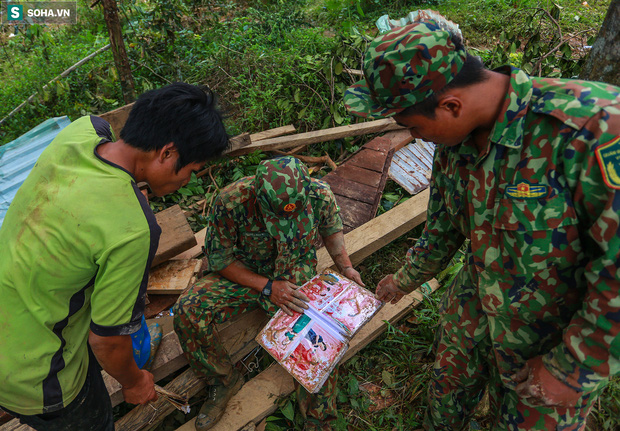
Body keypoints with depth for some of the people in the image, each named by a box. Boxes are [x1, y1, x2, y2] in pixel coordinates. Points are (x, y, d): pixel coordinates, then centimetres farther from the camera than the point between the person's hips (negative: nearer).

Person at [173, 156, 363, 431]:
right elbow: (218, 257, -14)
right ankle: (224, 380, 4)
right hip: (242, 274, 0)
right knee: (188, 312, -23)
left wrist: (345, 267, -7)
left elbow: (331, 229, 4)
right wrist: (267, 286, -23)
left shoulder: (319, 195, -22)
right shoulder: (231, 201, -28)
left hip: (297, 279, 1)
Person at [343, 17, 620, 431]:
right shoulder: (454, 144, -8)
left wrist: (571, 370, -21)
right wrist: (406, 280, 20)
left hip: (558, 339, -5)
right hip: (472, 314, 5)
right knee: (447, 396, 22)